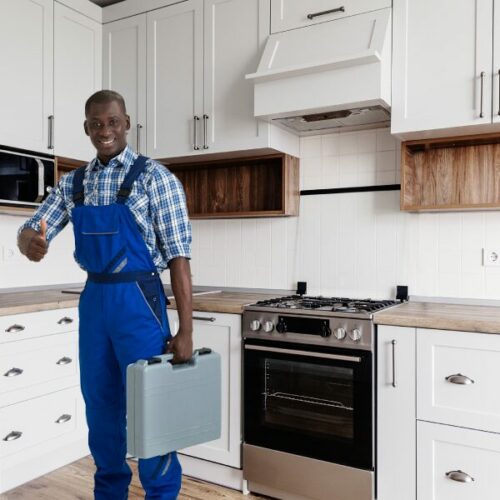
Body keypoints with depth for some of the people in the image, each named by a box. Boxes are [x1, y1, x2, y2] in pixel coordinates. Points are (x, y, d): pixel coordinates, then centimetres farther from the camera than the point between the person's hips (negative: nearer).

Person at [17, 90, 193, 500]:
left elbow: (178, 254, -11)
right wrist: (30, 241, -22)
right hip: (93, 300, 6)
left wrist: (185, 330, -15)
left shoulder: (154, 178, -8)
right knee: (100, 404, 16)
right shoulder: (72, 183, 8)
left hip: (138, 299, -5)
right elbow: (33, 230, 6)